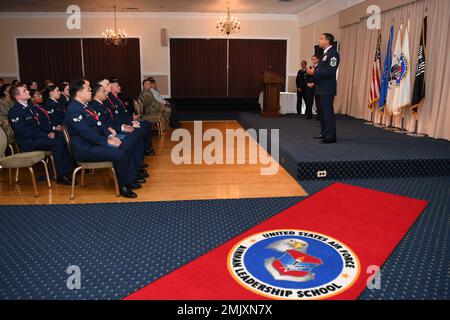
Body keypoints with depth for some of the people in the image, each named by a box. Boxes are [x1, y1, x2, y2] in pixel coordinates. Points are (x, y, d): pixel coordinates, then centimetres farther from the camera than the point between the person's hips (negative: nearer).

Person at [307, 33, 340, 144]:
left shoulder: (333, 53, -12)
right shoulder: (325, 53, 17)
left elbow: (330, 71, -21)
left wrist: (314, 72, -18)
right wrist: (314, 81, 11)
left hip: (327, 89, -10)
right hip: (321, 88, 10)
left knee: (328, 112, -8)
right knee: (322, 112, 14)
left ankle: (331, 136, -4)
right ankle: (324, 133, 24)